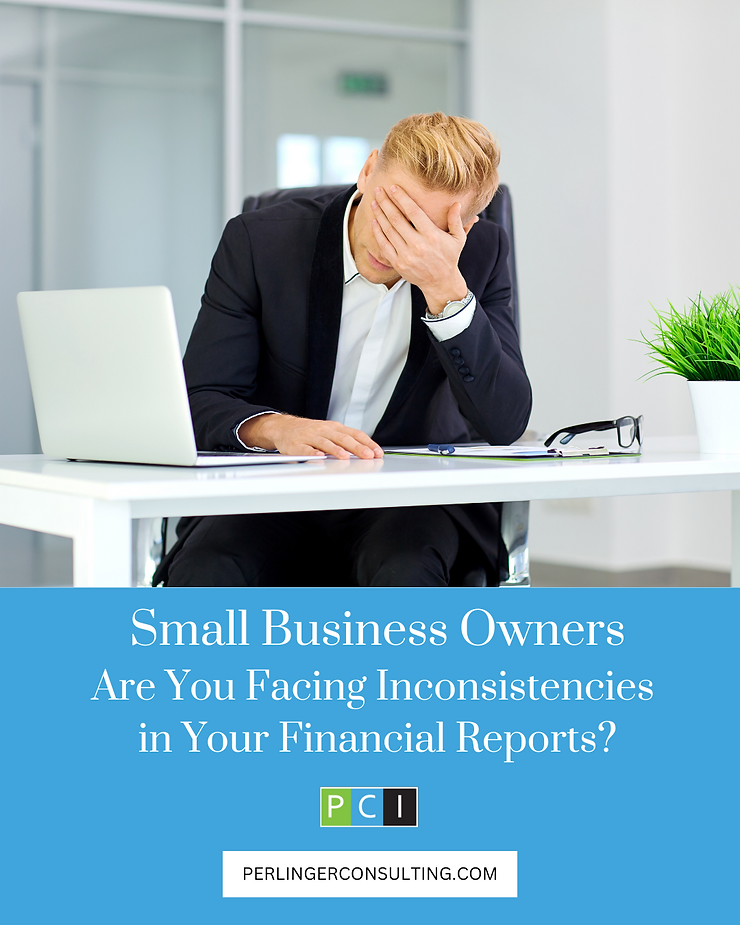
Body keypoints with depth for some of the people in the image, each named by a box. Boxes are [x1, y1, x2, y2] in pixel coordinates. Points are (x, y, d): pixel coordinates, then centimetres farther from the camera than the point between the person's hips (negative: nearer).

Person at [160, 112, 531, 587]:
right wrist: (276, 428, -31)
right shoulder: (260, 241, -8)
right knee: (202, 575, -31)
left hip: (411, 499, 0)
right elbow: (199, 401, -8)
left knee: (405, 574, -34)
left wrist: (447, 290, -26)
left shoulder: (482, 253, -5)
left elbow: (505, 424, -14)